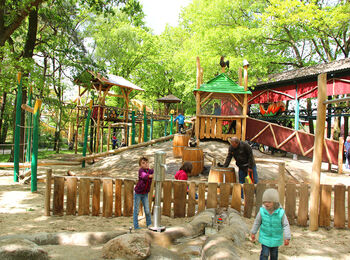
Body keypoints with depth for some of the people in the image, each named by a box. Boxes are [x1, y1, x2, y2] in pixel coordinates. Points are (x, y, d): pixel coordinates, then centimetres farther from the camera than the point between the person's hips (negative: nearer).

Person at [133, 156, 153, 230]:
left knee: (147, 211, 7)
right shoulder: (141, 170, -21)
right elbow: (144, 176, -40)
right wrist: (151, 176, -60)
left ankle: (149, 224, 25)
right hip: (138, 193, -4)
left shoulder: (151, 171, -6)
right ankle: (136, 226, 19)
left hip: (145, 194, 4)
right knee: (136, 211, 6)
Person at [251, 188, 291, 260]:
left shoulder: (281, 212, -21)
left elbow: (286, 225, -11)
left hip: (276, 239, 1)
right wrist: (253, 233, 6)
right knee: (264, 254, -5)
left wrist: (287, 238, -12)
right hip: (265, 237, -1)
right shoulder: (262, 211, -18)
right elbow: (257, 222, -2)